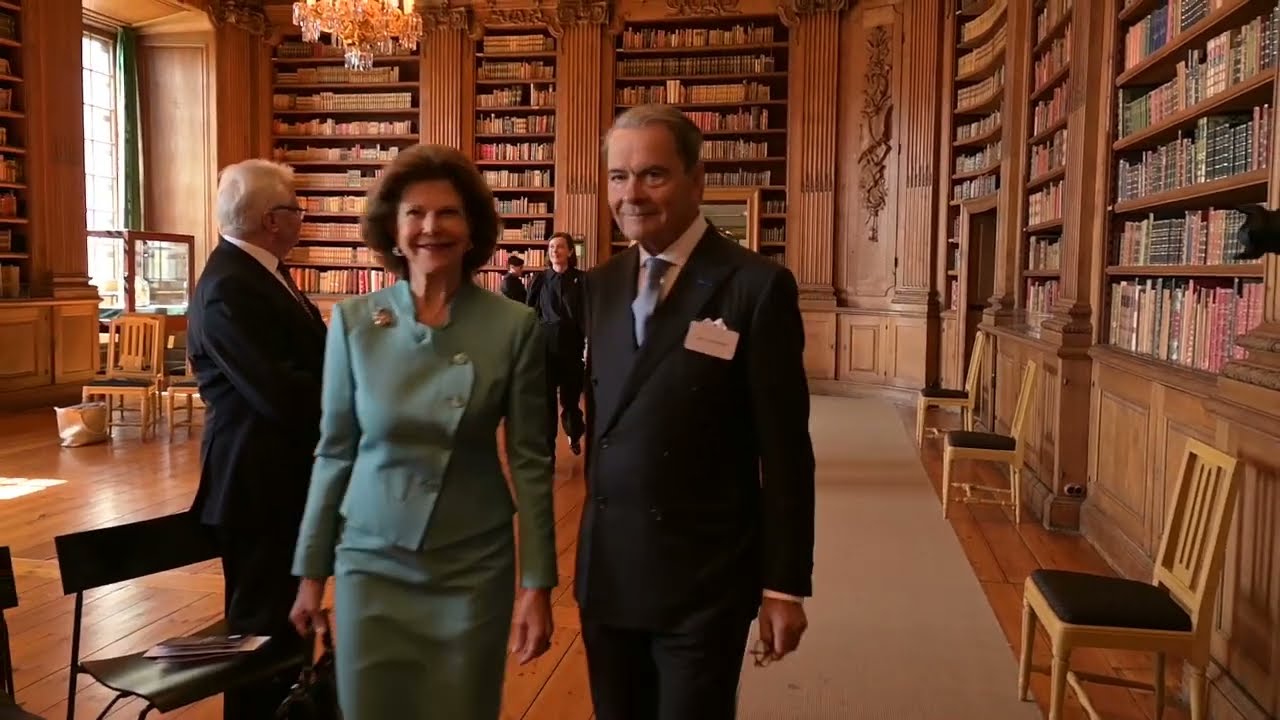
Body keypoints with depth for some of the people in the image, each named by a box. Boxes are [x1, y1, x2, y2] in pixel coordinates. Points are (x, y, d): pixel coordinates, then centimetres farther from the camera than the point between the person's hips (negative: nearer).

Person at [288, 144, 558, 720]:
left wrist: (537, 583, -6)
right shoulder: (352, 322, -4)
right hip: (371, 564, 1)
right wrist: (311, 571, 6)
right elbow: (334, 453, 3)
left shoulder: (514, 327, -8)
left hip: (472, 569, -1)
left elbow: (530, 462, -5)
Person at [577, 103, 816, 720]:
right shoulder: (600, 286, 6)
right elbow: (602, 420, 10)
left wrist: (784, 586, -9)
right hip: (605, 571, 5)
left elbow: (784, 451, -10)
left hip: (703, 580, -5)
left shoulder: (757, 286, -11)